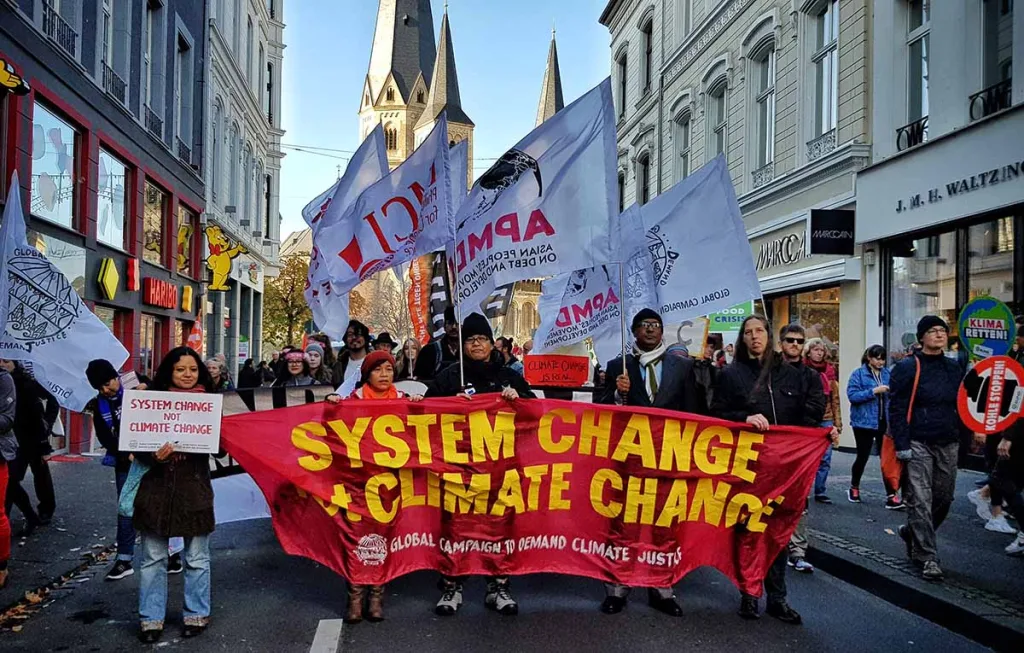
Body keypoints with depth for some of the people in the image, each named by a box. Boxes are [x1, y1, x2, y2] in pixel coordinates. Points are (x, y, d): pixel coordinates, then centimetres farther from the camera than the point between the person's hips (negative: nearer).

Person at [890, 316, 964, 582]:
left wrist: (962, 437, 10)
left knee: (944, 498, 10)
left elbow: (961, 406, 19)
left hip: (948, 445, 6)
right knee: (920, 501, -6)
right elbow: (896, 408, -10)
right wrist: (902, 445, -15)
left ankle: (912, 533, 34)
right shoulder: (908, 367, -6)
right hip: (918, 445, -6)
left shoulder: (954, 368, 11)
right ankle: (927, 557, 0)